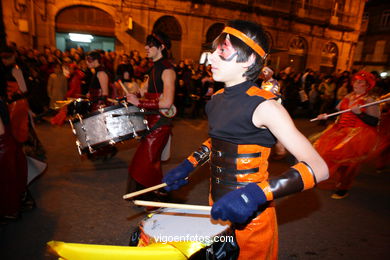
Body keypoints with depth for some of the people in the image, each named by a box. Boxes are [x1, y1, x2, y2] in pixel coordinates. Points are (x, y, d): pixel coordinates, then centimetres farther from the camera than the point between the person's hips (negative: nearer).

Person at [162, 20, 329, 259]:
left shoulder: (264, 105, -21)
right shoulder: (217, 100, -1)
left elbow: (318, 168, -25)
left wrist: (256, 194, -36)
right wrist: (188, 166, 5)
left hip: (250, 217, -6)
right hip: (218, 207, 7)